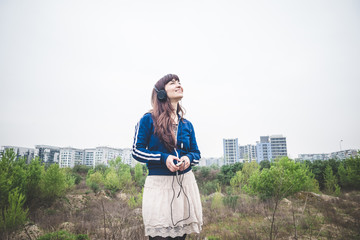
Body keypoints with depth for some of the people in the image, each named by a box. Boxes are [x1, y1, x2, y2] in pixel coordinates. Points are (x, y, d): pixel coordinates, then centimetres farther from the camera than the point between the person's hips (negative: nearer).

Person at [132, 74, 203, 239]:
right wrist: (163, 158, -16)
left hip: (185, 183, 4)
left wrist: (188, 158, -8)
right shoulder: (148, 120, -3)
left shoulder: (187, 124, 10)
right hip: (159, 184, -4)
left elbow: (196, 153, 15)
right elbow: (136, 151, -4)